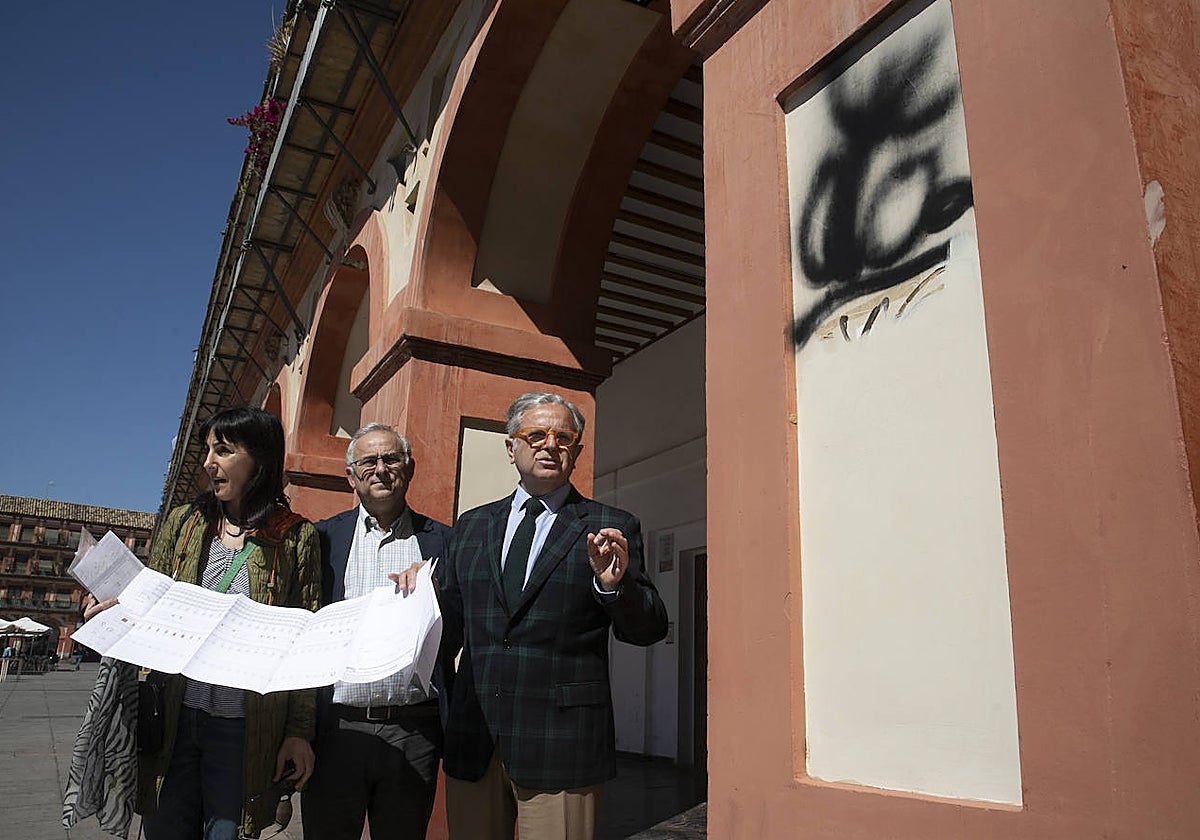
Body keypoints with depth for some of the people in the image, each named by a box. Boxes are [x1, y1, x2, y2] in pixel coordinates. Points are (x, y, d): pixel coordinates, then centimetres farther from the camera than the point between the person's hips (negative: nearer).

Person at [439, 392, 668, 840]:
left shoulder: (612, 529, 0)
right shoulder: (471, 526, 12)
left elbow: (648, 630, -3)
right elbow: (451, 622, 17)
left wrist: (614, 585, -22)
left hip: (562, 745, -3)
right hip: (473, 739, 4)